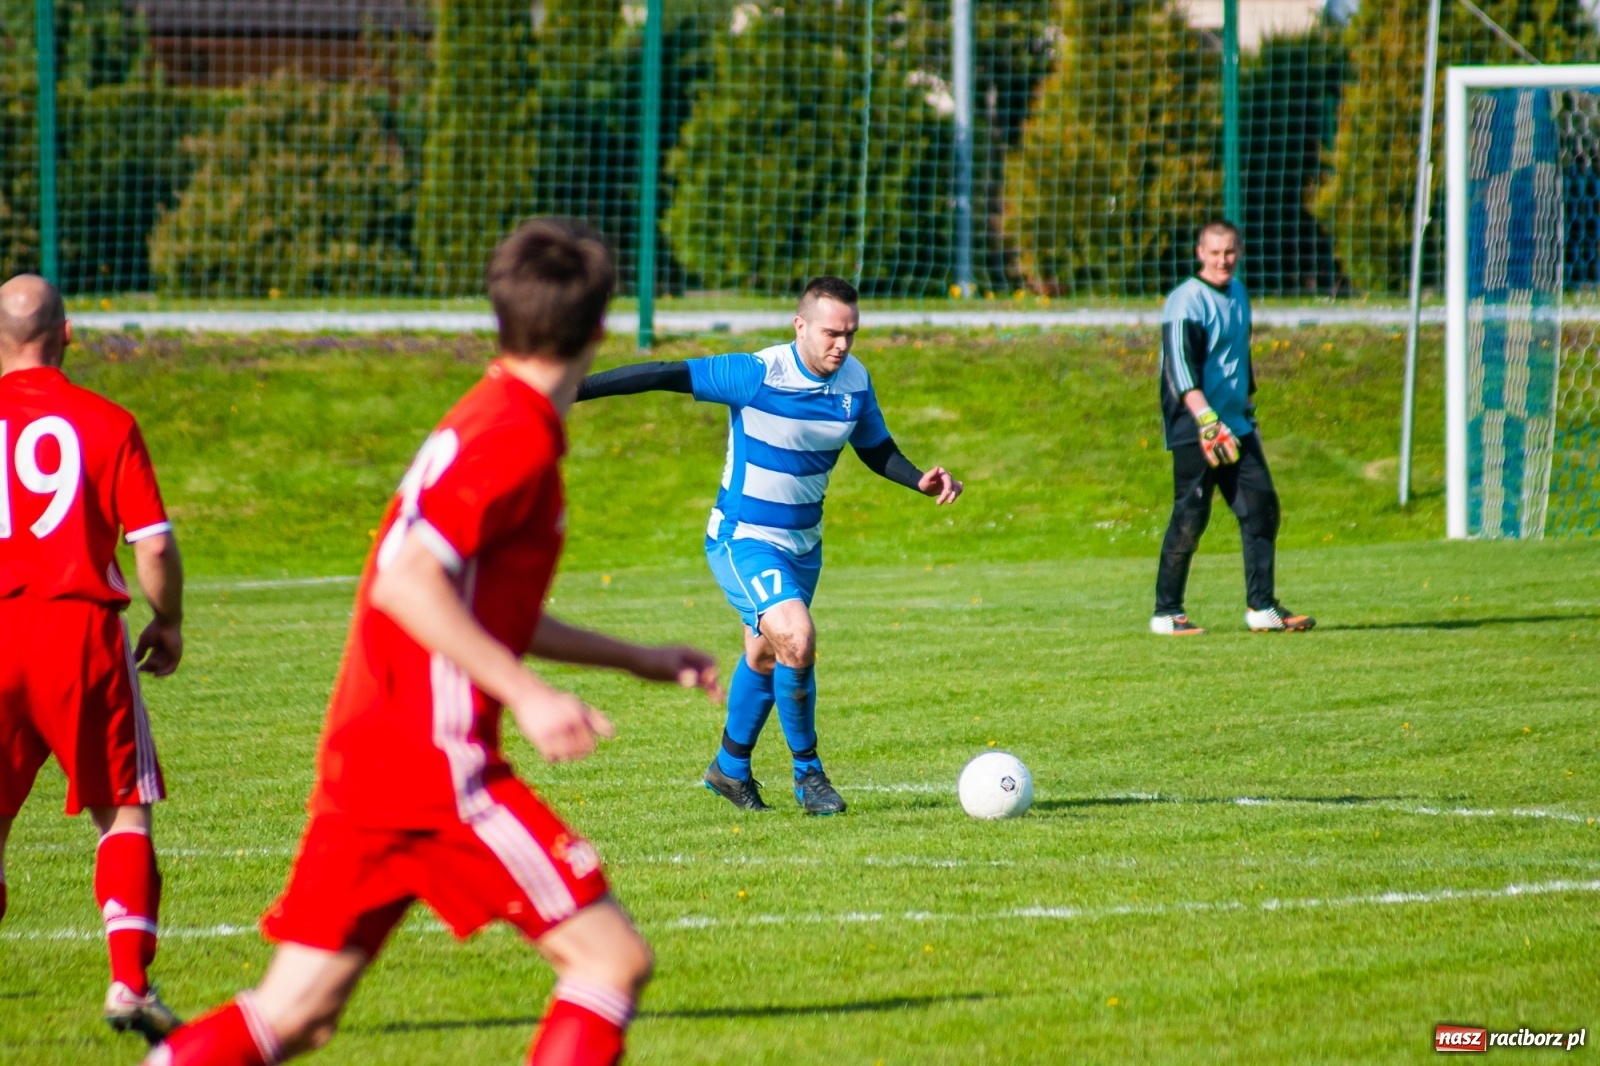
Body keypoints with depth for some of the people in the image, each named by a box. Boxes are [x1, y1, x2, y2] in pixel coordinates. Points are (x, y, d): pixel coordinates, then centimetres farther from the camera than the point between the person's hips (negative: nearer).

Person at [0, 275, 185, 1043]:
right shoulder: (105, 423, -1)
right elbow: (154, 545, -4)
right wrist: (168, 624, 13)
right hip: (81, 629, -1)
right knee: (125, 809, 7)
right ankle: (129, 981, -5)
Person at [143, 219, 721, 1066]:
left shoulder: (483, 423, 18)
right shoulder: (516, 436, -12)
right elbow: (406, 579, -23)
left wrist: (641, 661, 31)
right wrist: (527, 696, -24)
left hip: (366, 758, 9)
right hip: (435, 768, -9)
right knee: (613, 958, -5)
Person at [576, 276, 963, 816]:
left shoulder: (854, 381, -5)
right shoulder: (757, 375, -24)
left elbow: (876, 449, 10)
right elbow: (663, 376, -23)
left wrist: (921, 481, -9)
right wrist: (571, 389, -27)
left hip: (803, 543, 7)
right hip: (744, 541, -7)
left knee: (765, 656, 21)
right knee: (797, 640, -25)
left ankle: (730, 767, 42)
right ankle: (807, 772, -8)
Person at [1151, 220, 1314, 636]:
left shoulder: (1238, 294, 14)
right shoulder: (1185, 303, -12)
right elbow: (1181, 369, -22)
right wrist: (1208, 422, -31)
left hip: (1237, 427, 8)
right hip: (1194, 430, -8)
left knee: (1262, 506, 2)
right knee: (1190, 519, -6)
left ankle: (1261, 607, 7)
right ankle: (1166, 613, 2)